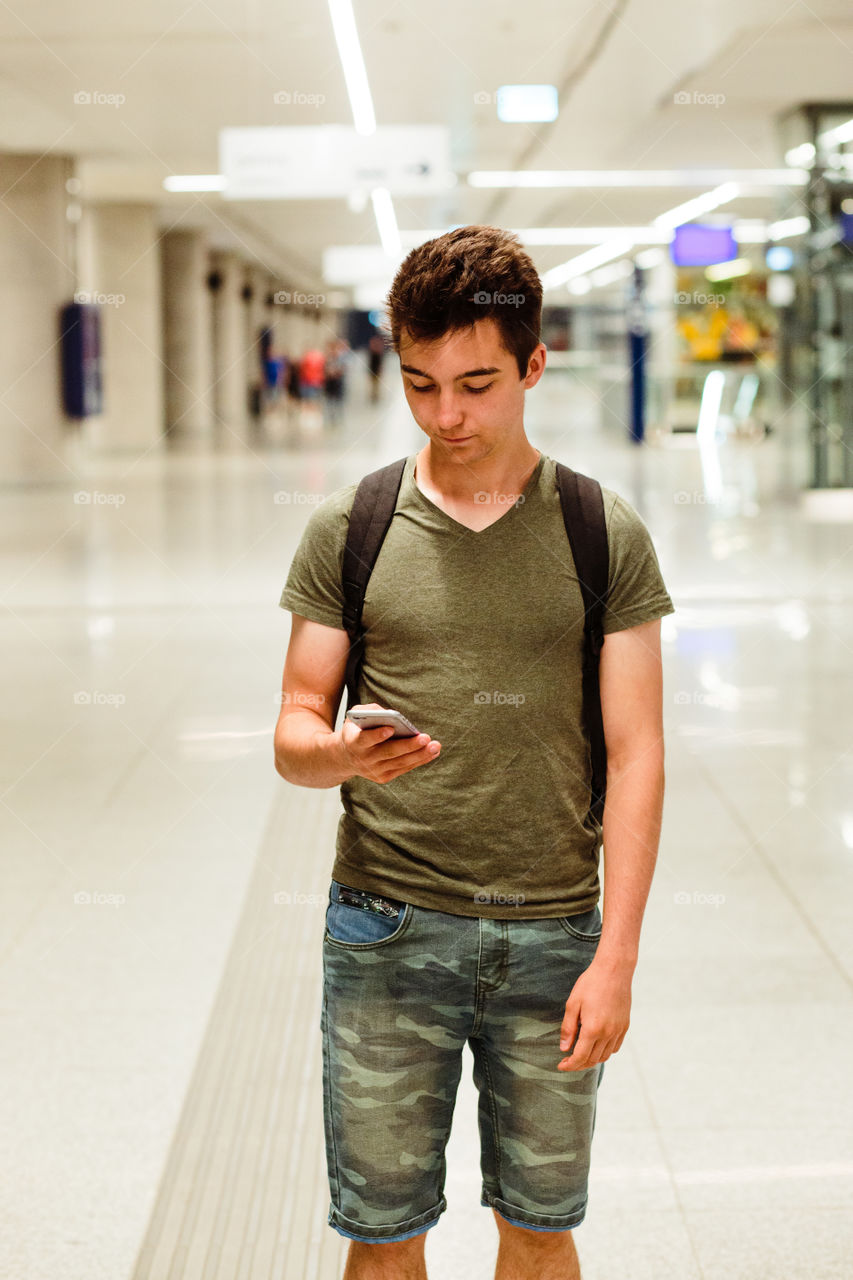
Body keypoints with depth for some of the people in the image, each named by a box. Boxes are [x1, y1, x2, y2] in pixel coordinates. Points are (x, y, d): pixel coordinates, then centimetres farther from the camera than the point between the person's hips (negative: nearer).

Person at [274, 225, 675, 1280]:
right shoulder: (350, 528, 2)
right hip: (387, 933, 0)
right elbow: (292, 735, 4)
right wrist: (342, 754, -20)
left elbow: (634, 758, -1)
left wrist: (616, 956, -8)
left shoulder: (605, 535, 0)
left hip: (553, 935, 0)